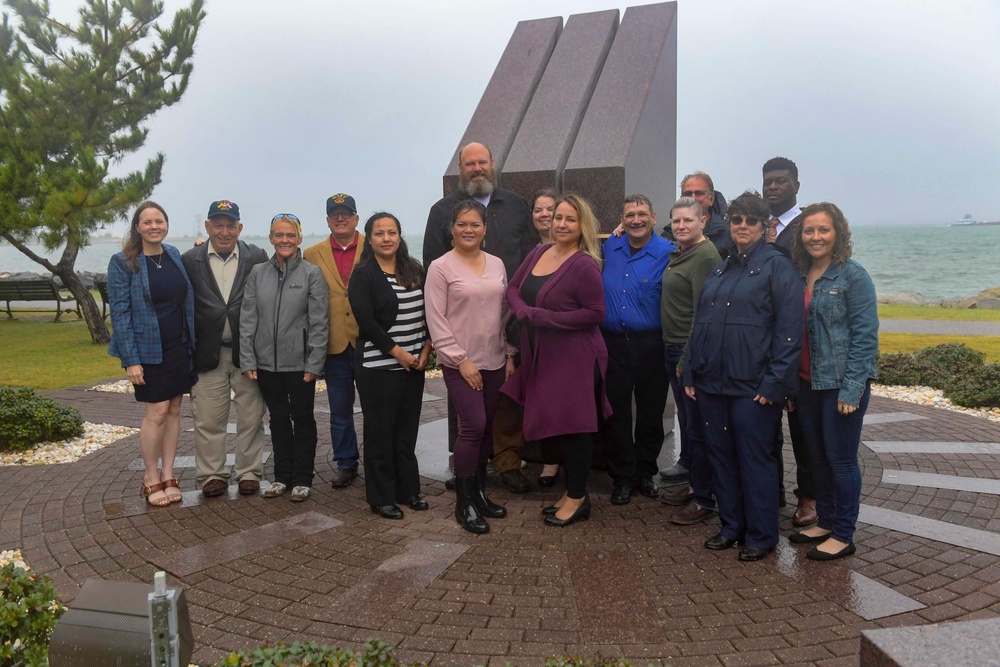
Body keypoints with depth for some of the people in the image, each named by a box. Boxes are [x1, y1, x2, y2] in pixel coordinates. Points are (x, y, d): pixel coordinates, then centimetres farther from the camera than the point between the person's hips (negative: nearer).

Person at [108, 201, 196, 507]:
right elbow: (119, 313, -11)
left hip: (179, 347, 5)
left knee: (174, 410, 8)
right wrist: (131, 360, -15)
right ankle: (151, 478, 13)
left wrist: (191, 343, 6)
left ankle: (168, 476, 18)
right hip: (148, 350, -5)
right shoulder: (123, 262, -9)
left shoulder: (174, 255, 6)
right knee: (157, 412, -4)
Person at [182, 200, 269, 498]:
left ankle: (249, 472, 21)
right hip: (208, 353, 1)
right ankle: (212, 474, 21)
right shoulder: (190, 260, 2)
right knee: (208, 419, 7)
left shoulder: (257, 258, 1)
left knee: (251, 417, 8)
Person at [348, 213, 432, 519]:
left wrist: (426, 348, -2)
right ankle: (381, 497, 15)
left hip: (414, 364, 5)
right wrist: (397, 352, -15)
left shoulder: (415, 271, 9)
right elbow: (366, 321, -14)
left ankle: (408, 489, 24)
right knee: (380, 432, 4)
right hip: (378, 366, -5)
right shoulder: (363, 275, -7)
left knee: (407, 430, 11)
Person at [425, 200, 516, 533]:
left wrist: (510, 354, 7)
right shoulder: (440, 267, -6)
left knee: (486, 427, 10)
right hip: (460, 363, -5)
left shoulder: (496, 264, 8)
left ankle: (479, 492, 24)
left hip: (494, 361, 5)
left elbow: (505, 312, 13)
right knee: (473, 426, -10)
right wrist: (460, 360, -13)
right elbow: (436, 320, -9)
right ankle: (464, 503, 4)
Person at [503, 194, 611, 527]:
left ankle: (578, 498, 18)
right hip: (541, 356, 7)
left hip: (574, 358, -7)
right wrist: (525, 312, -9)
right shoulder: (538, 253, 8)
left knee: (571, 426, 2)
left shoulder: (584, 265, -14)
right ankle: (571, 491, 30)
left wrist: (544, 317, -16)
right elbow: (513, 288, 13)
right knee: (554, 425, 14)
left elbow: (595, 313, -17)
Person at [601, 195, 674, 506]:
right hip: (612, 342, 3)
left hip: (650, 345, -2)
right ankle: (622, 477, 22)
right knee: (616, 413, 8)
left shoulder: (668, 253, -8)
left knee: (651, 413, 10)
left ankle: (645, 473, 29)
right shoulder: (609, 247, 5)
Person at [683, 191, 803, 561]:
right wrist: (690, 373, 11)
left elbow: (789, 330, -11)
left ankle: (761, 535, 17)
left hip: (752, 387, -6)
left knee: (754, 458, 2)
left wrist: (775, 382, -16)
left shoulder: (777, 266, -5)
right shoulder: (721, 270, 16)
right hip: (711, 383, 6)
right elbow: (699, 322, 17)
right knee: (720, 455, 12)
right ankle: (731, 526, 27)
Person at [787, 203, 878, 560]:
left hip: (841, 384, -6)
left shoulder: (853, 275, -9)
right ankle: (824, 522, 29)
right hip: (807, 383, 6)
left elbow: (864, 336, -12)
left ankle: (842, 535, 15)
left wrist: (851, 389, -17)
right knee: (817, 457, 15)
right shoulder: (798, 276, 8)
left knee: (841, 459, 3)